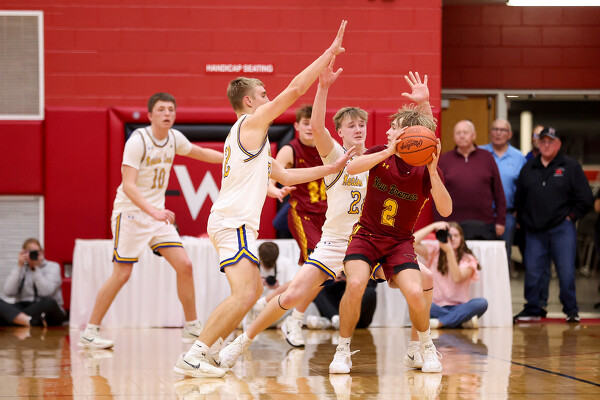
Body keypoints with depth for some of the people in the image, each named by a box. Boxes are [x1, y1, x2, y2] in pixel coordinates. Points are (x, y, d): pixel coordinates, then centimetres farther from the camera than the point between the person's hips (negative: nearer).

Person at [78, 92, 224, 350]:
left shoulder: (174, 138, 4)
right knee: (122, 274, -8)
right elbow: (128, 185, -26)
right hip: (131, 212, -6)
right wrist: (152, 211, -38)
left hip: (158, 213, 6)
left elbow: (201, 153, 24)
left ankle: (192, 328, 9)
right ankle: (89, 333, 2)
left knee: (184, 265, -3)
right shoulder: (137, 141, -18)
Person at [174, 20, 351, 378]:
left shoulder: (249, 135, 25)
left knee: (254, 290, 20)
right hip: (234, 221, -11)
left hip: (231, 222, 11)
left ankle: (204, 351, 16)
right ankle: (193, 357, -24)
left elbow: (284, 175, 31)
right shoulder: (252, 122, -3)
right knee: (245, 294, -21)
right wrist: (330, 53, -5)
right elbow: (295, 88, -10)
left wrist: (330, 169, 30)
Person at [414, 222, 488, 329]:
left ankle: (440, 322, -30)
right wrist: (433, 226, -7)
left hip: (458, 307, 0)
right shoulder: (434, 252, 9)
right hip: (436, 307, 0)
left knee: (482, 303, -30)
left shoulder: (467, 259, 6)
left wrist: (449, 251, -20)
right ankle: (464, 321, -29)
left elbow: (457, 278, -14)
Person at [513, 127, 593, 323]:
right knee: (532, 271, 2)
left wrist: (570, 216, -2)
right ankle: (533, 309, 14)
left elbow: (585, 198, 2)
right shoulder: (529, 168, 13)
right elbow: (519, 198, 20)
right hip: (534, 230, 3)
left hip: (562, 228, -3)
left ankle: (571, 309, 7)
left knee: (566, 270, -5)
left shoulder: (571, 167, 3)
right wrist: (523, 220, 12)